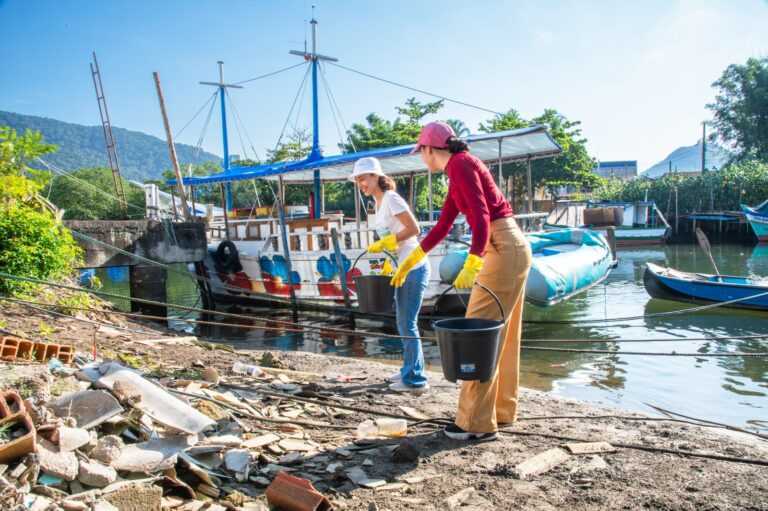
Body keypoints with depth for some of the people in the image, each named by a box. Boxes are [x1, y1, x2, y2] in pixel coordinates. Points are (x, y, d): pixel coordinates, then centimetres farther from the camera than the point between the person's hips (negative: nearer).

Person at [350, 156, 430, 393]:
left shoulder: (391, 199, -13)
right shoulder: (379, 203, 13)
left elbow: (414, 229, -18)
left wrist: (384, 243, -15)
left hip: (414, 268, -9)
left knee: (407, 324, -4)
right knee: (404, 322, 16)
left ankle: (415, 379, 4)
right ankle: (410, 369, 29)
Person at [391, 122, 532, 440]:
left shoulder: (460, 164, -10)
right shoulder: (459, 171, 19)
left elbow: (481, 215, -22)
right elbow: (442, 227, 23)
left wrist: (471, 264, -30)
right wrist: (409, 262, 26)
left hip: (504, 249, -10)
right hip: (511, 249, 10)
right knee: (501, 332, 15)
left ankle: (477, 423, -1)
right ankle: (502, 409, 26)